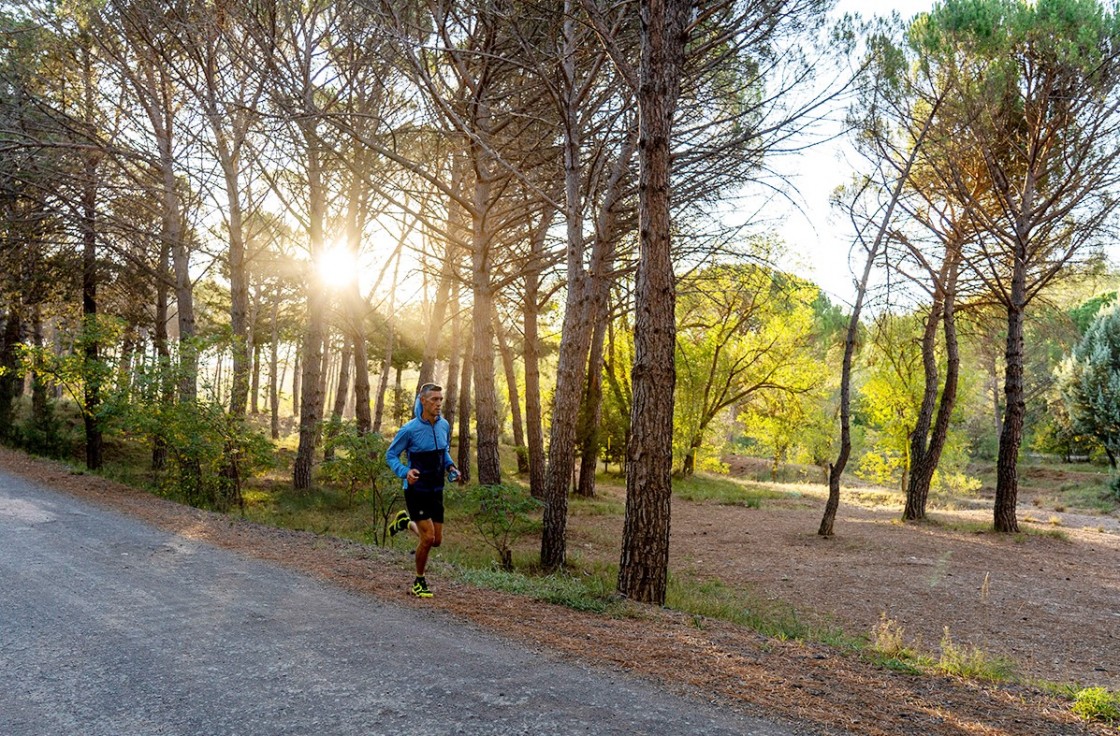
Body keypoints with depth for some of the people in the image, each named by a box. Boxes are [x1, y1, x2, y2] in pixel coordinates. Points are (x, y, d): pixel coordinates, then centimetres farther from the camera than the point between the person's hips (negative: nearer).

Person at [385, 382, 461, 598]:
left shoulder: (444, 426, 0)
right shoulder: (410, 429, -16)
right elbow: (391, 455, -7)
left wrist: (451, 467, -1)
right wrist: (405, 472, -24)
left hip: (436, 490, 6)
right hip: (416, 489, -6)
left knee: (437, 540, 10)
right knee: (428, 537, -11)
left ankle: (406, 522, 38)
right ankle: (419, 582, 12)